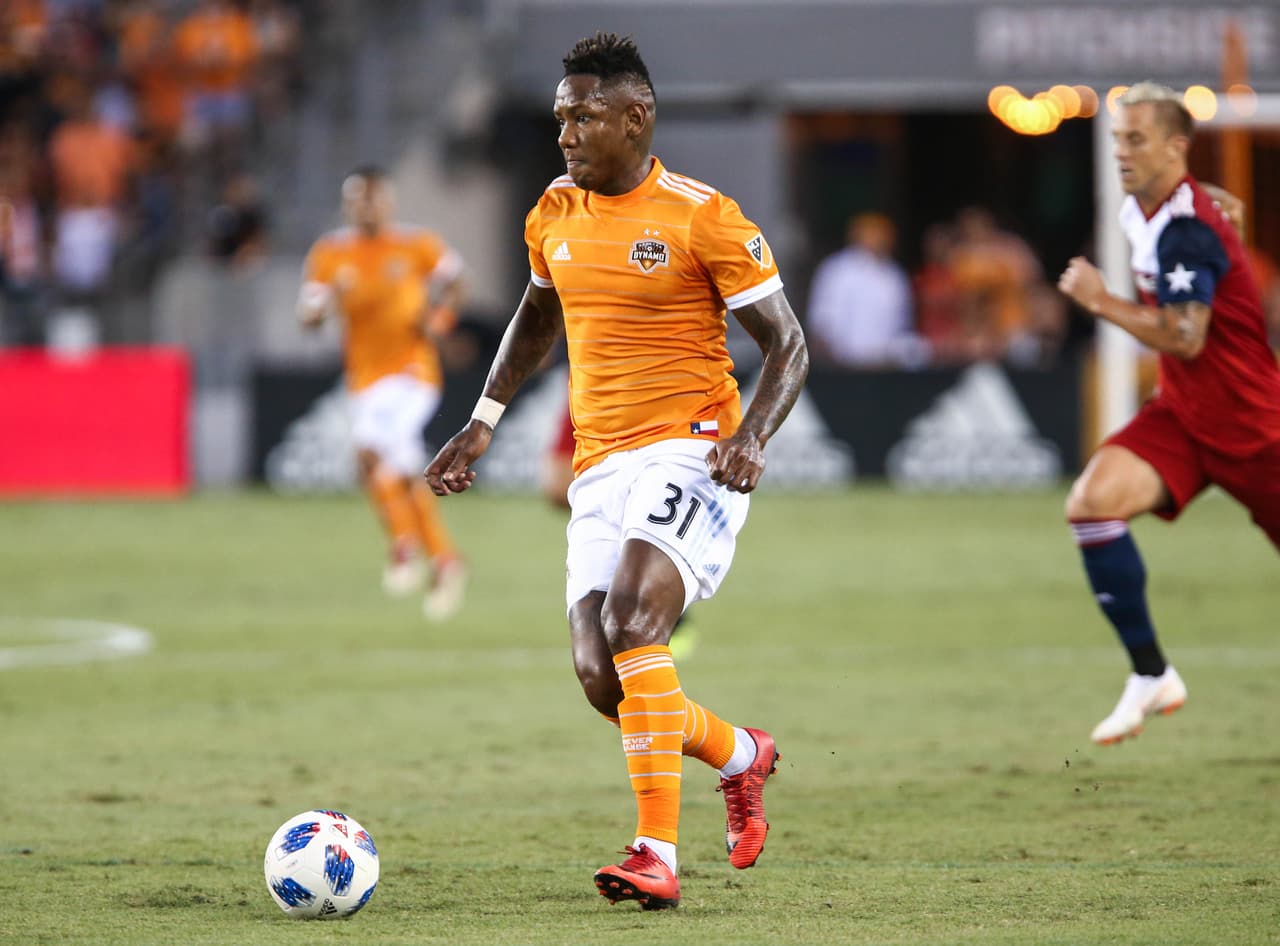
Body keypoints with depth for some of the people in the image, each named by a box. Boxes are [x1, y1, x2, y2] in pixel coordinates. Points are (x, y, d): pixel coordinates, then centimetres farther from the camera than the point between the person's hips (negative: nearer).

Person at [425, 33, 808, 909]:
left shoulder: (703, 218, -7)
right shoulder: (554, 215, 11)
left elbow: (788, 345, -4)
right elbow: (537, 318, 31)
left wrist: (751, 438, -20)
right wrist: (483, 424, 24)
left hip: (692, 449, -6)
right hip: (600, 466, 6)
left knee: (632, 623, -27)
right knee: (599, 676, -6)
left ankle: (657, 855, -26)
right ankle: (740, 754, 23)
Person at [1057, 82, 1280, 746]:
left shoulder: (1186, 229, -23)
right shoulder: (1138, 213, 4)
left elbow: (1185, 338, -31)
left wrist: (1101, 302, -26)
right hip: (1181, 415, 7)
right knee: (1092, 500, -17)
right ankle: (1150, 675, -12)